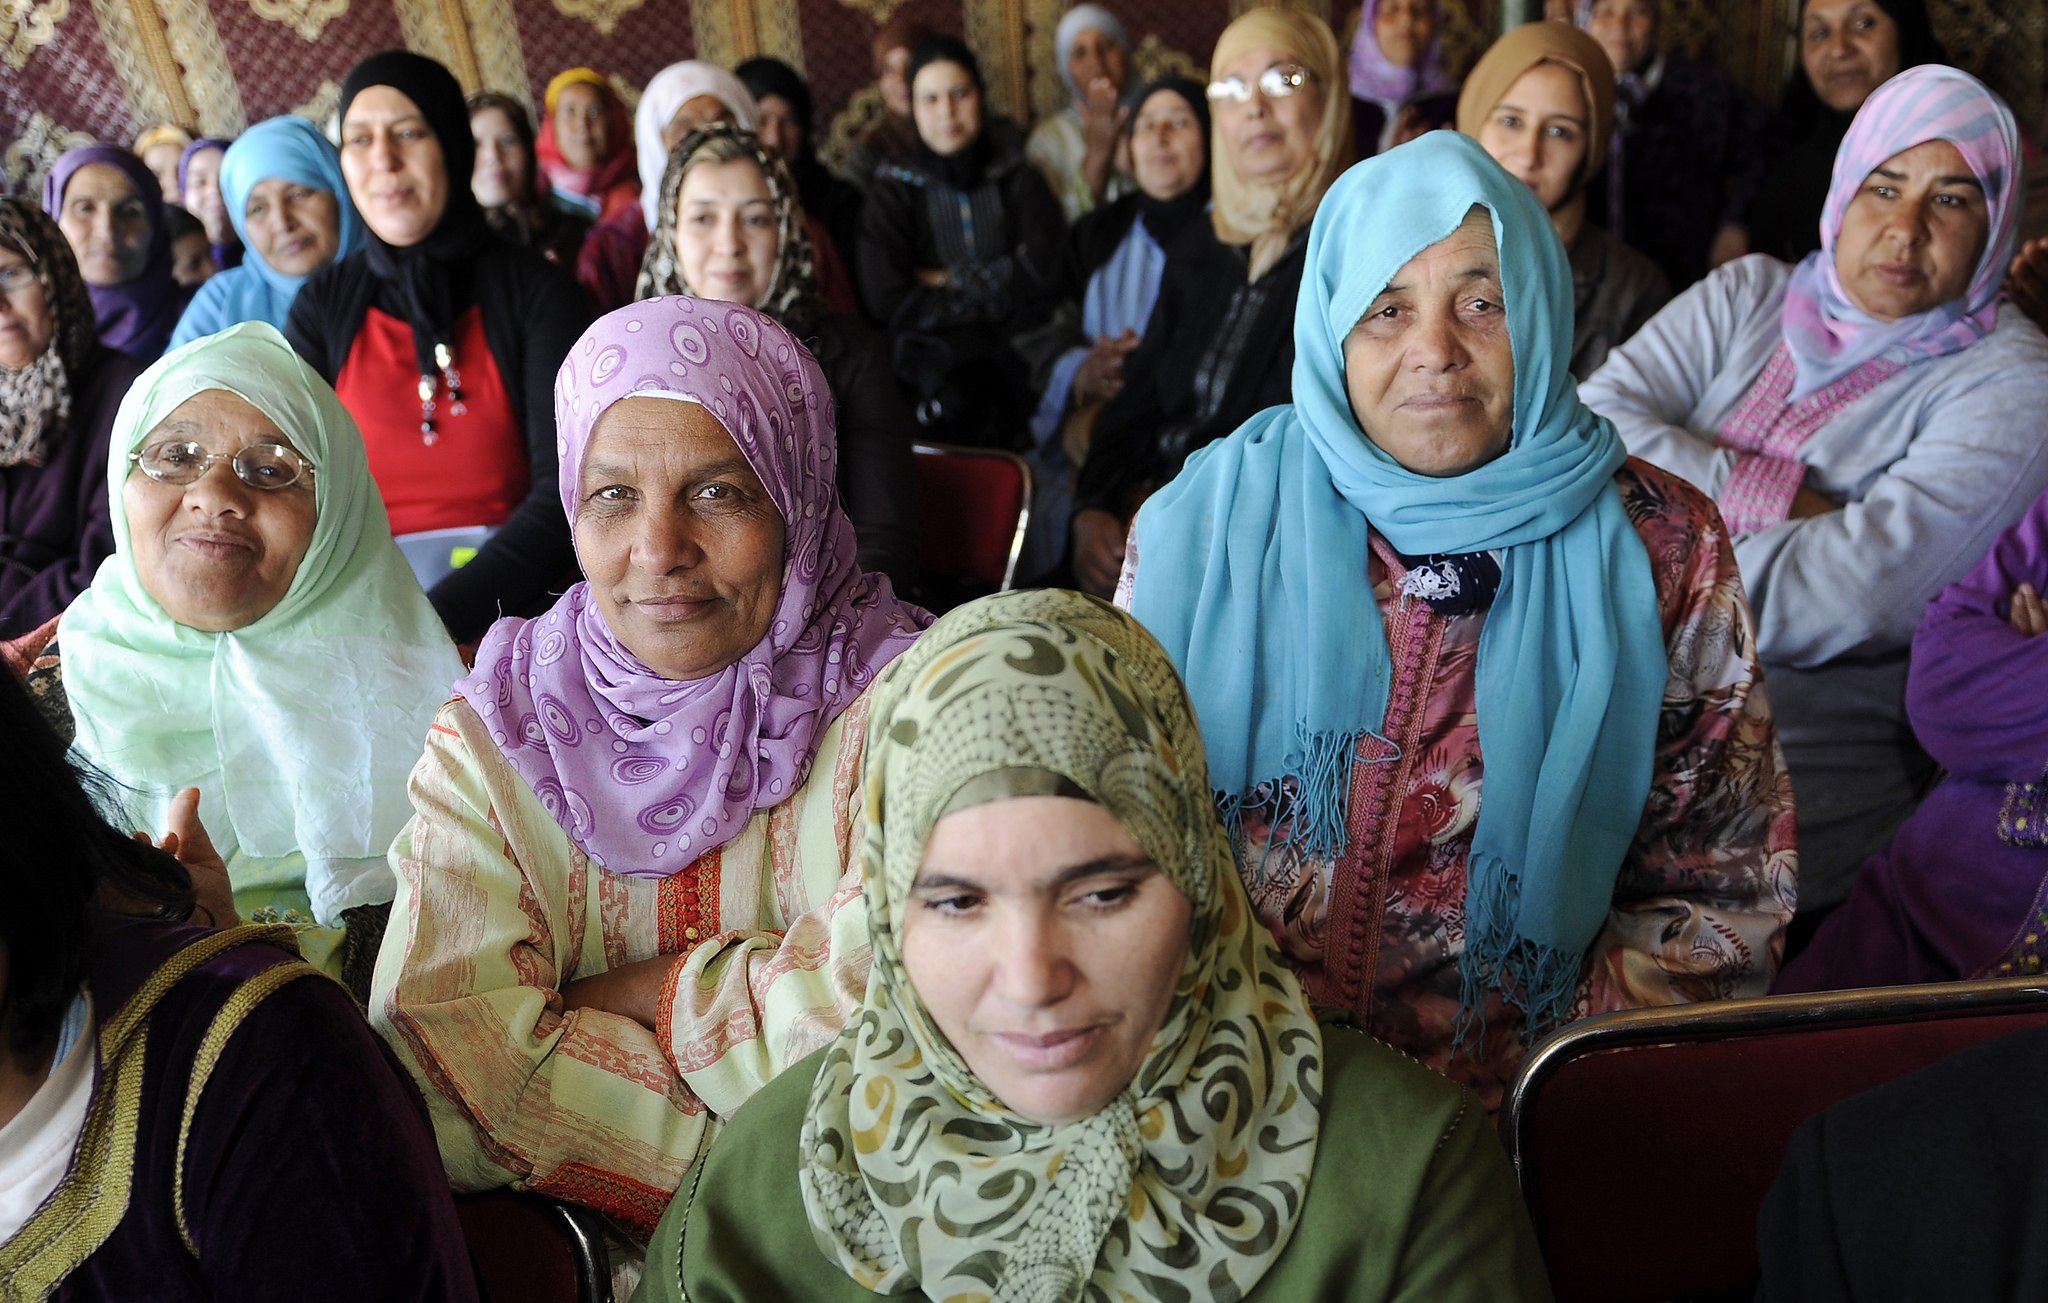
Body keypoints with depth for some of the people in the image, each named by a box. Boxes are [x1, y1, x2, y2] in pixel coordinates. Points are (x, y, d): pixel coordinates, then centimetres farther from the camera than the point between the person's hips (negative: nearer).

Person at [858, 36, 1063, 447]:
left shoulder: (1017, 179, 14)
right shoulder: (893, 193, 9)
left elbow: (1043, 268, -2)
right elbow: (886, 300, -5)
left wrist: (951, 281, -2)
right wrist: (995, 291, -1)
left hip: (1014, 346, 2)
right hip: (932, 346, -2)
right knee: (959, 397, -35)